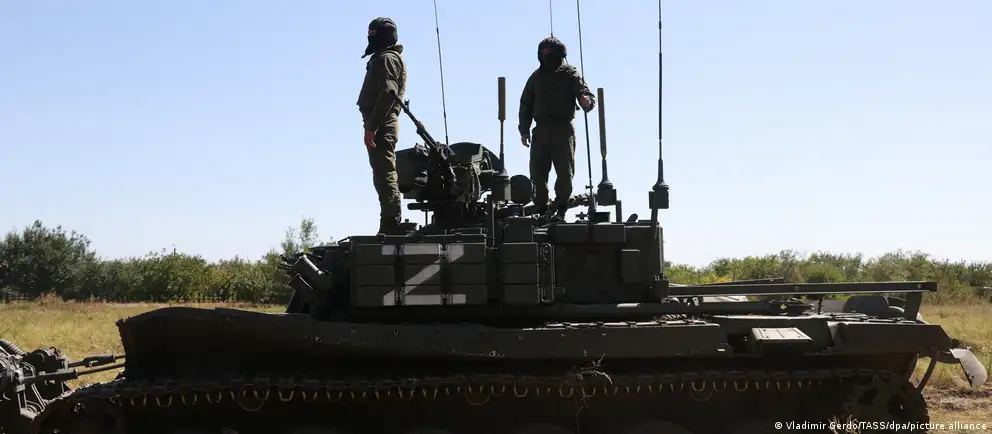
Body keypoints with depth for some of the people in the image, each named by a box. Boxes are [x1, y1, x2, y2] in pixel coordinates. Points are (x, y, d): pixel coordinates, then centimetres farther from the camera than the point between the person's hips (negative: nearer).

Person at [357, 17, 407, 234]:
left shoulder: (386, 58, -8)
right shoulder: (384, 58, 24)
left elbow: (387, 94, -20)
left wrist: (372, 127, -24)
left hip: (381, 126, -11)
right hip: (383, 125, 11)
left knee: (385, 175, -13)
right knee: (384, 175, 10)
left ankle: (390, 227, -17)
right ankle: (390, 226, 12)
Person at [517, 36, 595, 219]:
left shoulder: (571, 74, 3)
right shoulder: (537, 76, 14)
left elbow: (586, 94, -8)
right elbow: (526, 104, 18)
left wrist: (587, 101, -33)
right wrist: (524, 130, 11)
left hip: (564, 129, -3)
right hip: (541, 129, 3)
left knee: (565, 172, -5)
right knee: (537, 172, 0)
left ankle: (561, 207, 9)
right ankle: (541, 209, 9)